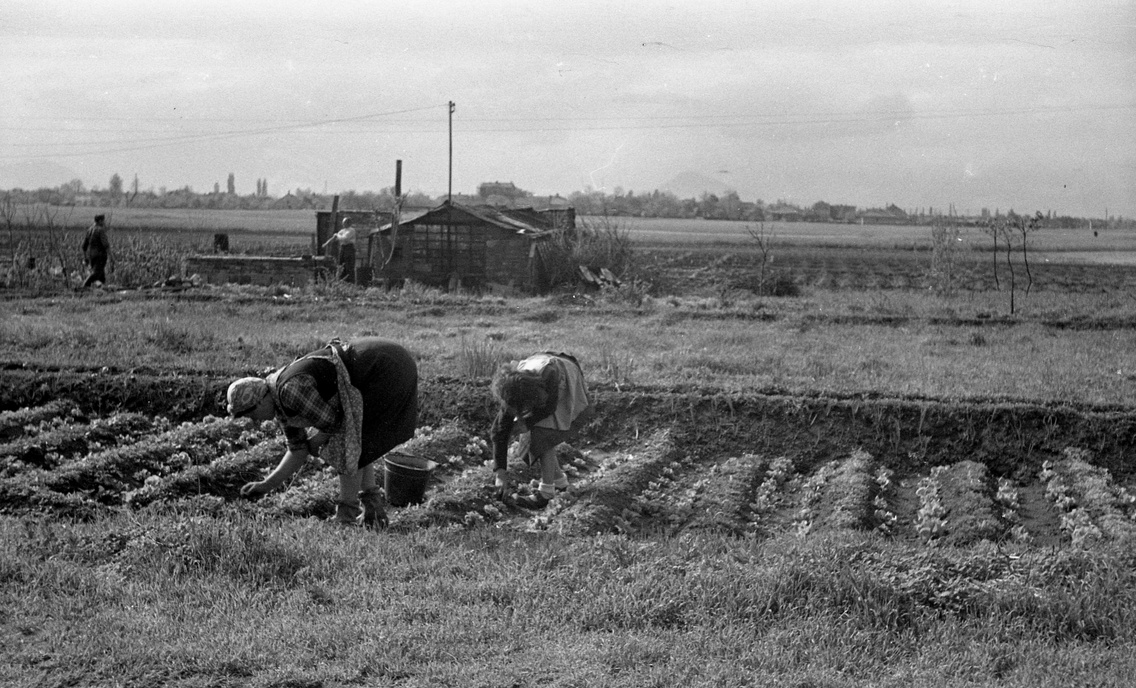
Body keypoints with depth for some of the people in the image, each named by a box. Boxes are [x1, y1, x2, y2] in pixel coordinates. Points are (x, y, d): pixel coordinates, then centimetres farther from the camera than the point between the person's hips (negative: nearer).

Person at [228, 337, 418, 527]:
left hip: (385, 368, -10)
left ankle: (347, 515, 5)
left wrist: (314, 443, 7)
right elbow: (298, 450, 18)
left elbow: (330, 422, -13)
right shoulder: (280, 405, 11)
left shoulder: (289, 389, -20)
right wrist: (266, 486, 17)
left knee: (347, 443, -3)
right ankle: (372, 506, 21)